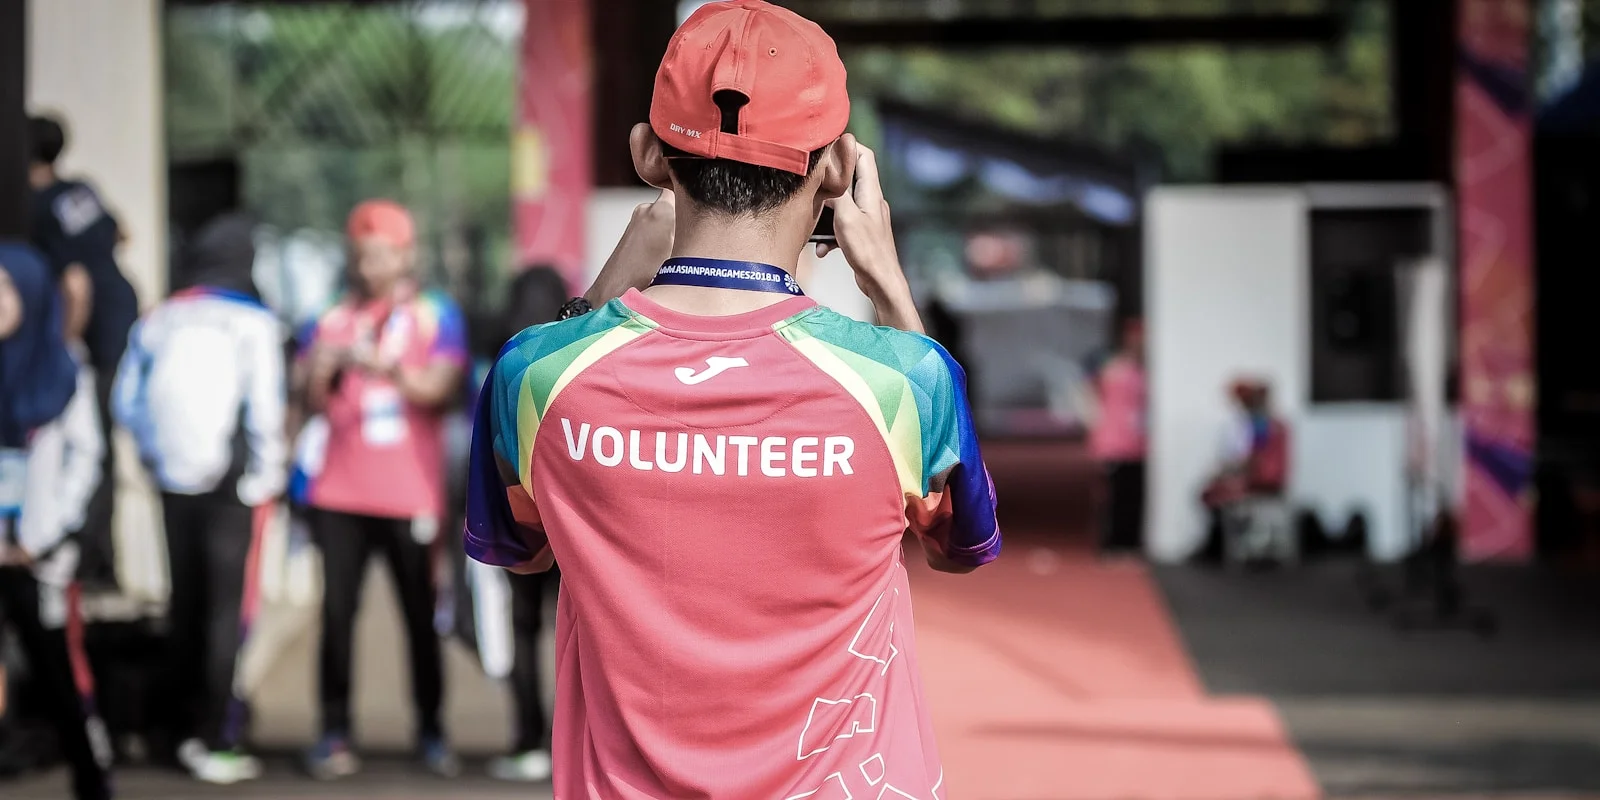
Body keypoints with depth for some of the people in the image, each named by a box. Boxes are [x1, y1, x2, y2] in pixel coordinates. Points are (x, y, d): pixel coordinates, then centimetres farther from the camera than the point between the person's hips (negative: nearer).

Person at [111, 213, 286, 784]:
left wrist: (158, 457, 16)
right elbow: (264, 410, -12)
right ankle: (215, 742, -4)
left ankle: (181, 728, 21)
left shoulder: (158, 321, 5)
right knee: (228, 609, -2)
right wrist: (267, 474, 0)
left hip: (175, 481, 5)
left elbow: (127, 402, 7)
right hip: (234, 485, -5)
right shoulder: (253, 324, -9)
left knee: (184, 603, 14)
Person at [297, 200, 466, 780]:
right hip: (341, 492, 2)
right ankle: (334, 734, -2)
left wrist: (386, 367, -23)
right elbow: (316, 405, 10)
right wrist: (323, 373, -12)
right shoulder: (334, 319, 13)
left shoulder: (436, 316, 6)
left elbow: (442, 390, -8)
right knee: (337, 611, -5)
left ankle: (431, 731, 10)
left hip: (411, 493, -2)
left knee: (421, 613, 1)